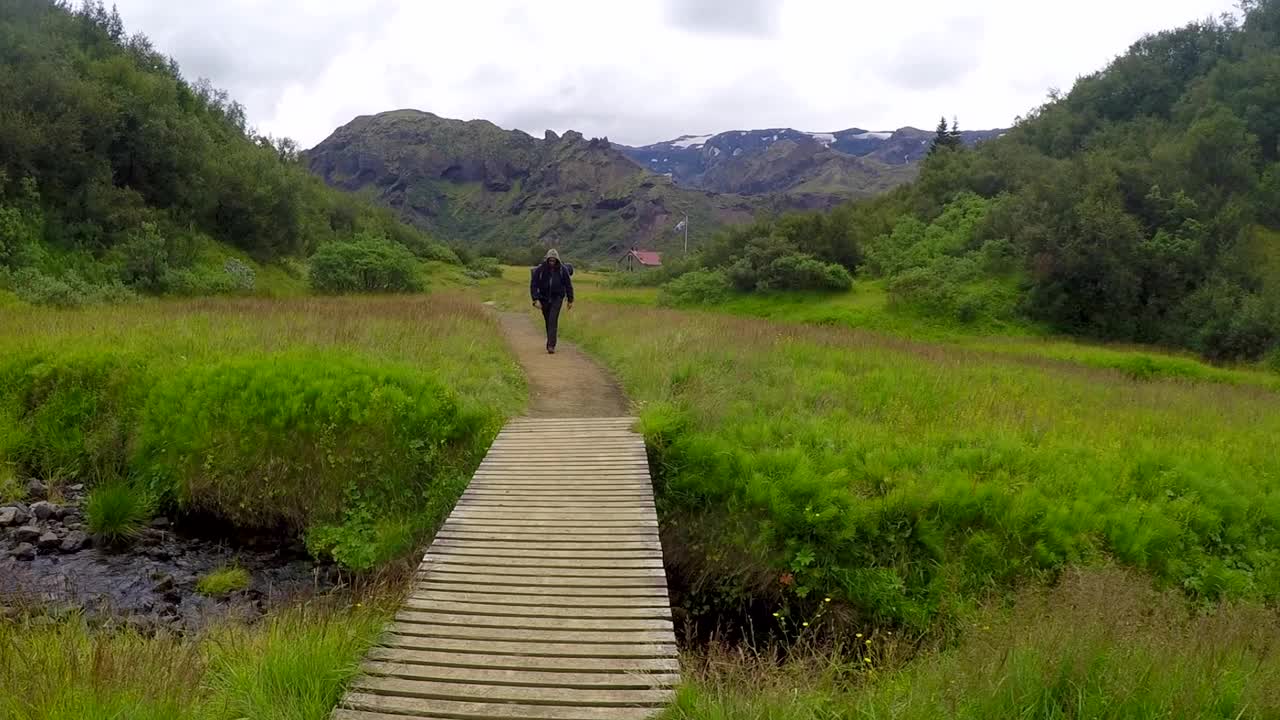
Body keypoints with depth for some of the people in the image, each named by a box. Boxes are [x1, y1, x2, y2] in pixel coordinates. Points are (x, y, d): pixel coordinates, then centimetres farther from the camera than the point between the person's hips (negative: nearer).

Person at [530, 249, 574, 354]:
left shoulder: (562, 270, -10)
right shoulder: (540, 270, -12)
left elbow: (568, 285, 1)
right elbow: (533, 285, -11)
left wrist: (570, 300, 5)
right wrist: (536, 300, -20)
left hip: (557, 299, -2)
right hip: (544, 299, 2)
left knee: (553, 320, -16)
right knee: (548, 321, 11)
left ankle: (551, 345, -20)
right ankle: (551, 341, 29)